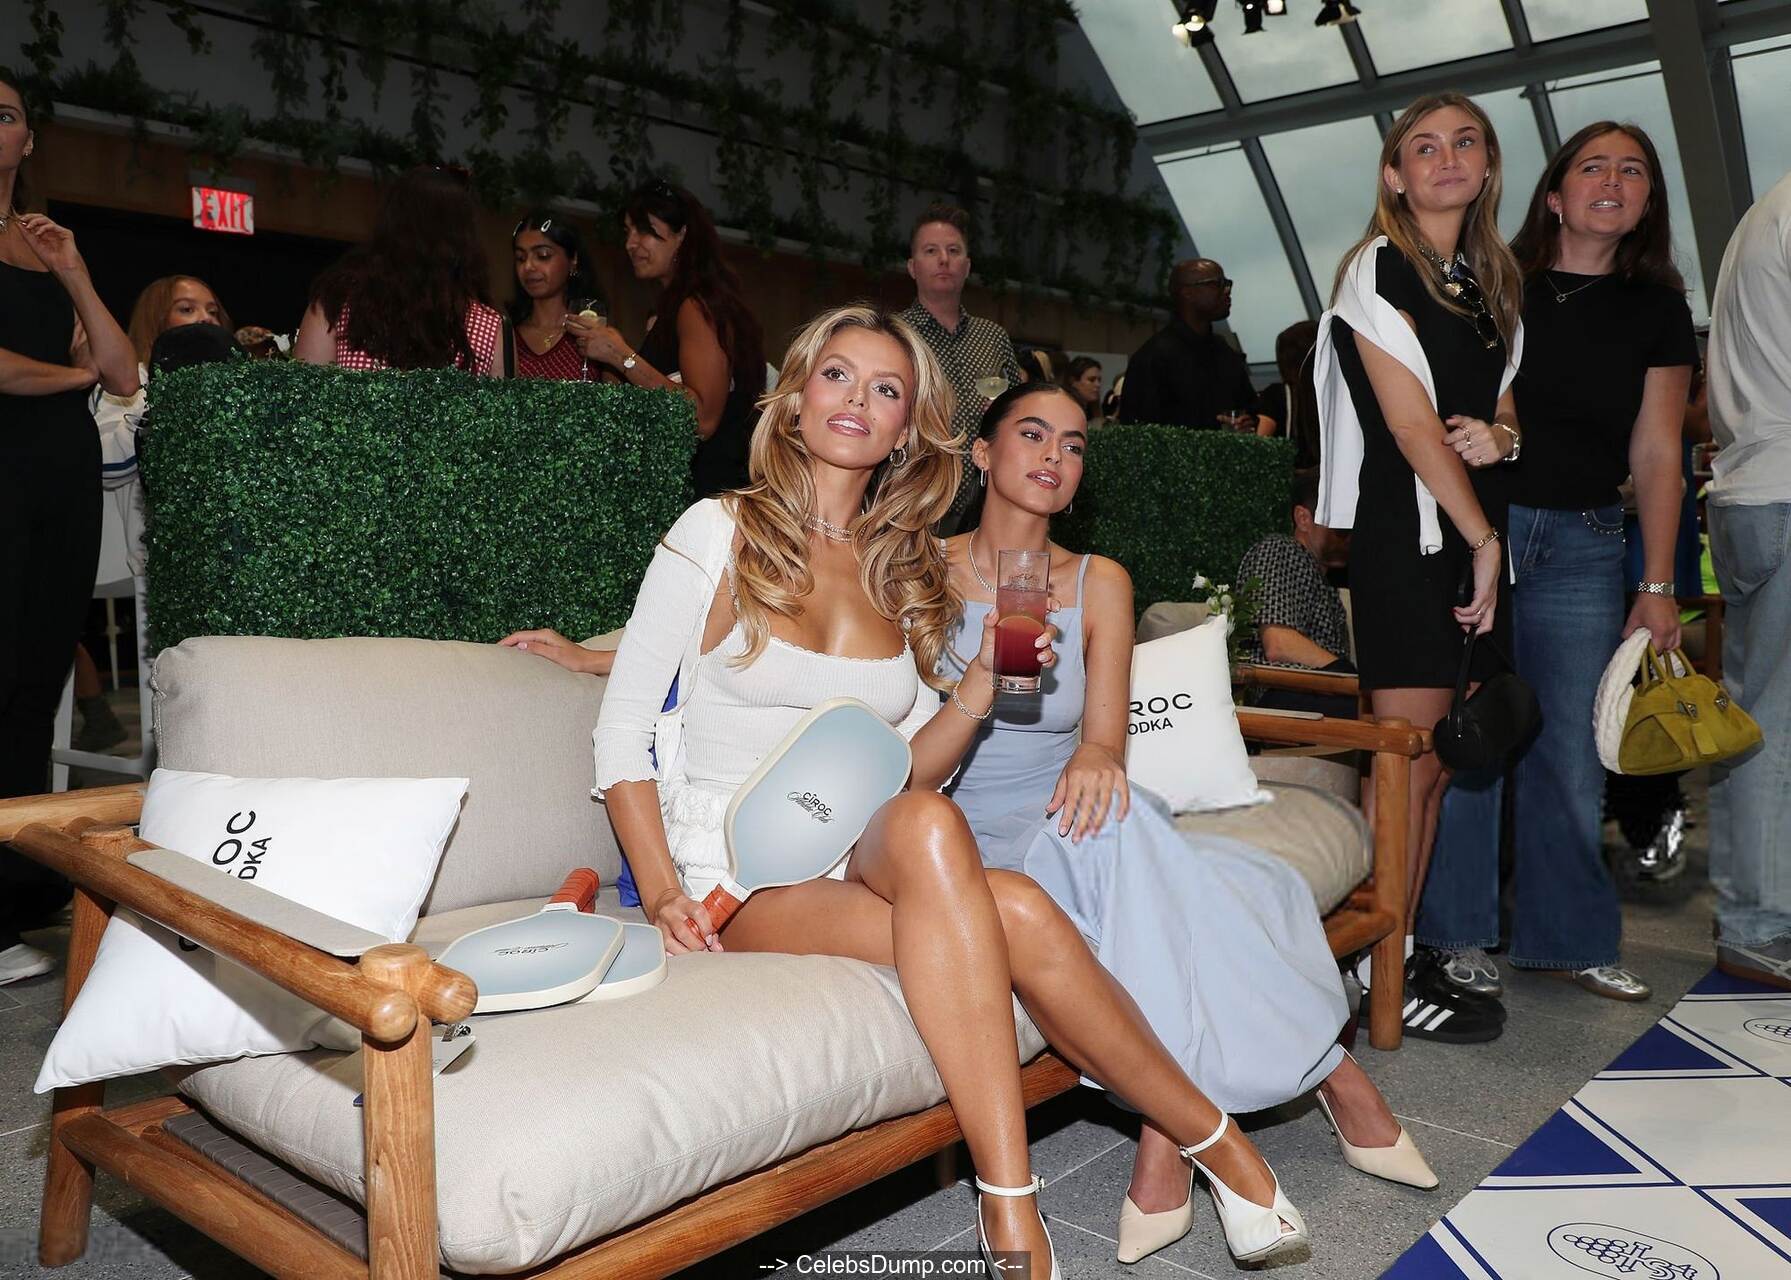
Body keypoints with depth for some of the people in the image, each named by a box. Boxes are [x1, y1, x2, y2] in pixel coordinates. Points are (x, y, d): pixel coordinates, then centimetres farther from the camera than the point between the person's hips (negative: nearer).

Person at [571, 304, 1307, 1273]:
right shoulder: (719, 533, 0)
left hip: (867, 861, 4)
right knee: (930, 829, -35)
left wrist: (980, 688, -5)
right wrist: (661, 892, -15)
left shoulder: (908, 572, 13)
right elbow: (620, 735, -2)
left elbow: (906, 773, 13)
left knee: (1016, 914, -30)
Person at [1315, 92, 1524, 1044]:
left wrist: (1501, 437, -2)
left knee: (1442, 761, 8)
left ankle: (1417, 944, 17)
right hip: (1405, 536, -7)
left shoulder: (1494, 281, 19)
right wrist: (1484, 540, -8)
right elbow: (1412, 428, -10)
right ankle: (1386, 973, 1)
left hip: (1478, 538, 7)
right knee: (1409, 761, -7)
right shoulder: (1379, 268, -3)